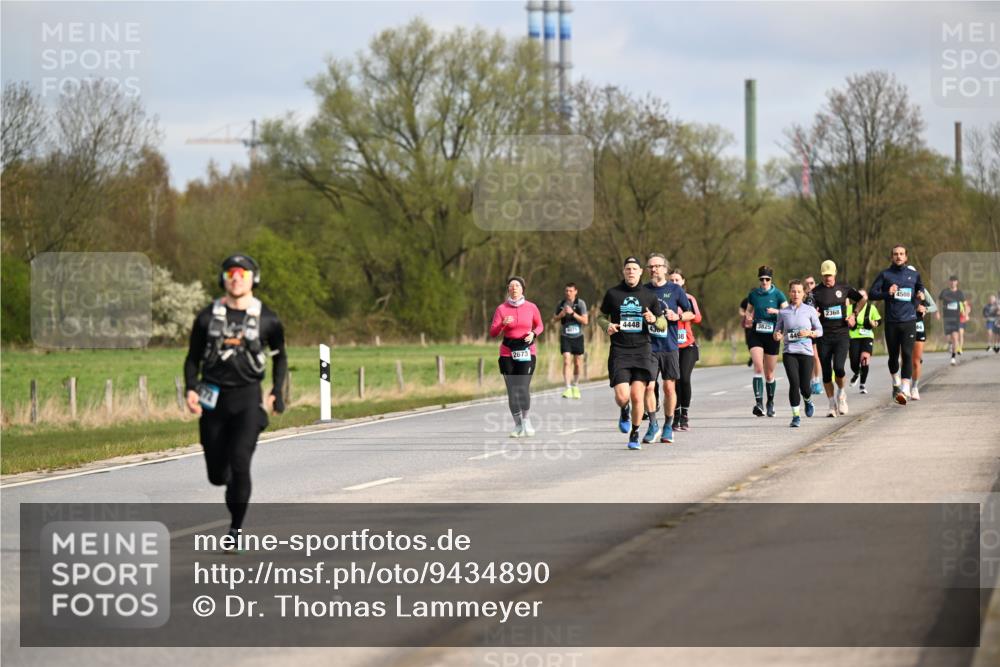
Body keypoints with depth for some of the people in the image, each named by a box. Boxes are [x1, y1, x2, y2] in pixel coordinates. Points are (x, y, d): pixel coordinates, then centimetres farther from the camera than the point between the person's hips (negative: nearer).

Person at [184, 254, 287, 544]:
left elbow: (280, 357, 16)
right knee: (217, 473, 6)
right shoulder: (208, 316, 4)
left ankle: (236, 529, -10)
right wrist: (191, 389, -6)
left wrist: (276, 393, 6)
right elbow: (193, 357, 10)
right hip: (213, 399, 2)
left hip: (248, 397, -2)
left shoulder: (267, 319, 2)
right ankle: (236, 487, 43)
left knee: (239, 462, -19)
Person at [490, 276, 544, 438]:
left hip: (527, 351, -1)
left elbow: (539, 326, 17)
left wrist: (533, 333, -4)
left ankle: (525, 419, 10)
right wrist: (503, 324, -22)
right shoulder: (501, 308, 1)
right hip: (507, 353, 1)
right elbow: (493, 333, -3)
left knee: (523, 387, -13)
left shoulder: (531, 307, 2)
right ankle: (518, 425, 14)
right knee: (512, 390, 1)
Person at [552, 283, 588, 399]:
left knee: (578, 363, 8)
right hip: (565, 337, 0)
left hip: (578, 337, 0)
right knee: (566, 361, -14)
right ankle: (568, 388, -18)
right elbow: (553, 321, 11)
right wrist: (561, 315, -10)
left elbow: (585, 321, -10)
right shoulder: (561, 304, 3)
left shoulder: (581, 303, -3)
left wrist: (573, 313, -20)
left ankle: (575, 386, 28)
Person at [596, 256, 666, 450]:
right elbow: (601, 316, 16)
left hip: (642, 352, 1)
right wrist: (607, 325, -7)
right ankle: (624, 412, 26)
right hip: (619, 352, -1)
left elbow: (663, 325, 12)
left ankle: (635, 435, 15)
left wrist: (654, 319, -10)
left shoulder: (649, 296, 6)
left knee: (637, 396, -6)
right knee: (622, 396, -12)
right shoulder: (612, 294, 4)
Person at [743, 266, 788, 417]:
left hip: (772, 335, -1)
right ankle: (758, 402, -27)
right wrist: (748, 319, -2)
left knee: (769, 374, 8)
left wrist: (776, 311, -23)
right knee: (758, 368, -20)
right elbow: (748, 311, 20)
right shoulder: (753, 294, 6)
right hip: (756, 334, 1)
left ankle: (770, 402, 28)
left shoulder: (778, 294, -1)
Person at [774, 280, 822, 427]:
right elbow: (777, 331, 13)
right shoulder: (783, 312, 6)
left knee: (805, 387, -3)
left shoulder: (810, 310, 3)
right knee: (794, 383, -16)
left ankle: (808, 400, 35)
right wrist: (777, 336, -11)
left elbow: (820, 331, 8)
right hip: (789, 352, 0)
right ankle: (796, 416, -5)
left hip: (806, 352, 0)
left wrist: (809, 333, -12)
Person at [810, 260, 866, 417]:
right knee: (826, 372, 2)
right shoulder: (816, 292, 1)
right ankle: (832, 404, 15)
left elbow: (863, 298, 21)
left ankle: (841, 392, 12)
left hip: (842, 335, -1)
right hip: (824, 337, 1)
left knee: (839, 367, -17)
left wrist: (853, 315, 12)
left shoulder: (843, 288, 5)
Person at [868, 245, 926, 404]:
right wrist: (887, 293, -16)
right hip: (891, 322, 0)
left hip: (909, 321, 0)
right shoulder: (885, 274, 3)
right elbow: (871, 294, -1)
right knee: (893, 355, 10)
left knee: (907, 355, -14)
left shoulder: (914, 274, 9)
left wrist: (918, 304, 16)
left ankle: (905, 390, -22)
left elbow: (920, 288, 29)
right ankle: (896, 383, 36)